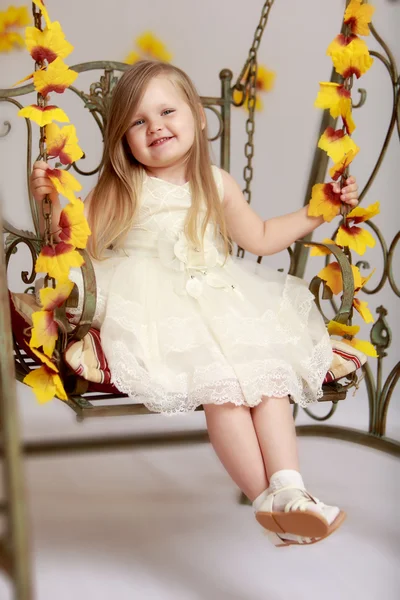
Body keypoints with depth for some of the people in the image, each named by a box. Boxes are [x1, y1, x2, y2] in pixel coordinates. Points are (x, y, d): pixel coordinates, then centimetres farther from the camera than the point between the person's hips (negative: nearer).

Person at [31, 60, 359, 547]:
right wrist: (51, 201, -19)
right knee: (222, 388, -25)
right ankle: (269, 504, -24)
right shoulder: (121, 191, 1)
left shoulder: (216, 185, 12)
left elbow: (261, 238, 23)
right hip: (156, 311, -5)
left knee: (268, 375, -20)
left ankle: (287, 489, -23)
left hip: (218, 302, 5)